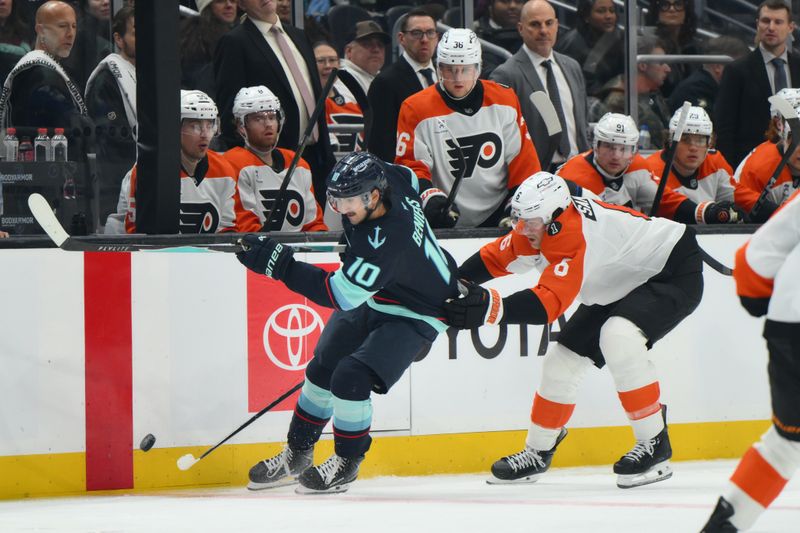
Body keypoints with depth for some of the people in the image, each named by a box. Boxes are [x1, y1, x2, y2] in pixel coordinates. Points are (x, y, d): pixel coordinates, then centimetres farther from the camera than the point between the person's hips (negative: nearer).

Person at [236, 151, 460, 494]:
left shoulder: (388, 238, -40)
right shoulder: (390, 177, -18)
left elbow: (341, 295, -39)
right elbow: (415, 178, 9)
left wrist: (280, 265, -42)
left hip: (415, 314, -9)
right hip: (375, 297, 9)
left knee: (350, 377, -22)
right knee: (323, 369, 11)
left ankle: (346, 463, 1)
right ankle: (296, 456, 28)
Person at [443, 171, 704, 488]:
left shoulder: (574, 235, -36)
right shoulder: (541, 222, -10)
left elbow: (548, 304, -45)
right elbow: (495, 258, 0)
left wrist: (490, 308, -57)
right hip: (621, 290, 10)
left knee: (618, 337, -34)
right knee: (563, 360, 6)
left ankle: (654, 444, -21)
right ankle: (537, 452, 24)